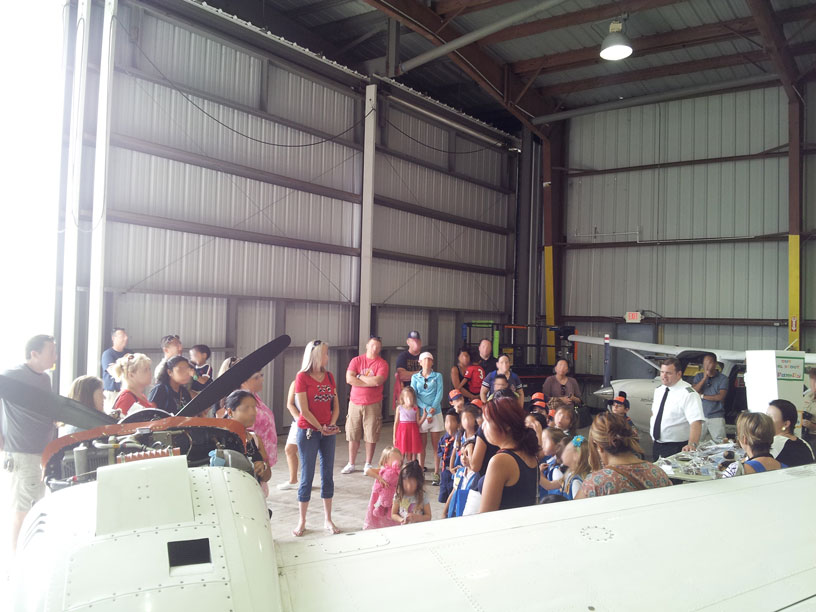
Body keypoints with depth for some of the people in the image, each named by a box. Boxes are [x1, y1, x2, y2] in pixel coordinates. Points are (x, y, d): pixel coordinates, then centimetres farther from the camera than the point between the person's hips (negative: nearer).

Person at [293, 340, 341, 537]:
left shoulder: (329, 376, 7)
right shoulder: (302, 377, -10)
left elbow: (336, 404, 9)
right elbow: (304, 409, -13)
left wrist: (332, 425, -6)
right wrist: (321, 428, -12)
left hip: (328, 432, 5)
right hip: (308, 431, -5)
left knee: (328, 475, 10)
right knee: (307, 476, 2)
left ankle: (327, 520, 20)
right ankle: (302, 522, 14)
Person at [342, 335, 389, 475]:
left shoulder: (382, 363, -1)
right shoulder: (356, 360, 4)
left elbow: (378, 381, -17)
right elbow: (349, 379, -10)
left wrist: (360, 376, -7)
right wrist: (370, 382, -12)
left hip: (373, 404, -1)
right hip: (355, 403, 2)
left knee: (371, 436, 2)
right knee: (353, 435, 6)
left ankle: (368, 465, 17)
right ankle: (351, 464, 18)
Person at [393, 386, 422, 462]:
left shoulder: (416, 409, 0)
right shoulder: (399, 408, 0)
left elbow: (418, 423, 0)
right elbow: (396, 422, 4)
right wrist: (394, 436, 2)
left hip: (413, 431, 0)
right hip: (402, 431, 0)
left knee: (413, 454, 5)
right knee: (401, 453, 2)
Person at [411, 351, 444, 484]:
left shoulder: (437, 376, 7)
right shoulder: (415, 377, 8)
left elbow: (439, 394, -3)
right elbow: (413, 395, -2)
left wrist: (433, 409, -17)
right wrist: (426, 408, -15)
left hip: (436, 413, -1)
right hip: (420, 413, 1)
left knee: (435, 445, 3)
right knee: (422, 445, 5)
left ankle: (436, 473, 7)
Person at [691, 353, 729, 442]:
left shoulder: (723, 378, 1)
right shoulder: (699, 377, 11)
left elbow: (720, 397, -8)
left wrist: (702, 396, -2)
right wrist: (704, 378, -8)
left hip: (716, 417, -2)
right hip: (700, 416, 2)